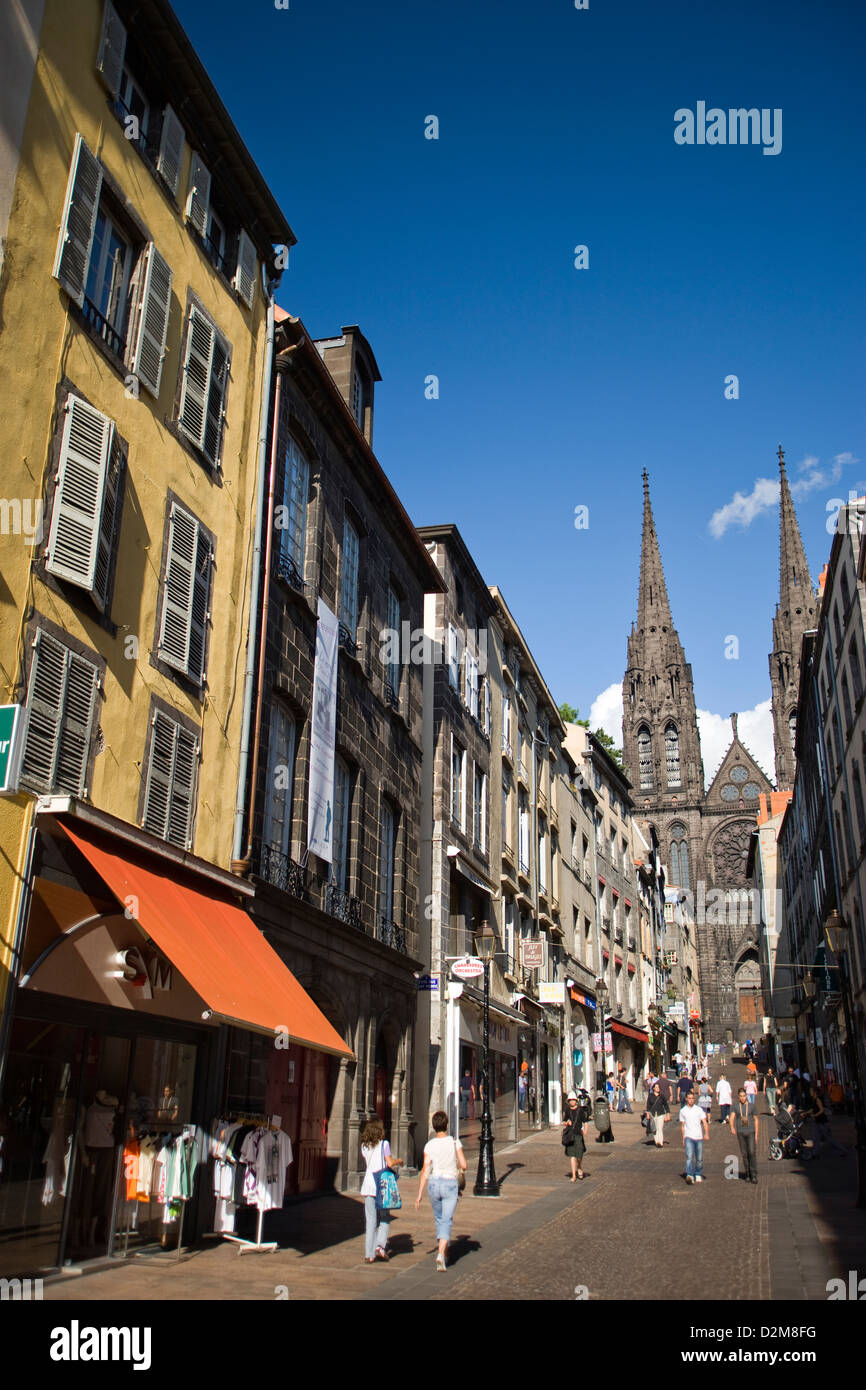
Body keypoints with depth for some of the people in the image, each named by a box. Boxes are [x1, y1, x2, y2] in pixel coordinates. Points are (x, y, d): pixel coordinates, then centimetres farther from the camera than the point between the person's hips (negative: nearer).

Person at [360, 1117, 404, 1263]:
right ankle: (380, 1246, -4)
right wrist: (399, 1161, 6)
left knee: (371, 1221, 7)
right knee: (385, 1218, 13)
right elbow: (390, 1163, -15)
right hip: (382, 1185, -3)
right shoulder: (384, 1144, -6)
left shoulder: (364, 1146, 8)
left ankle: (369, 1255, 4)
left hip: (368, 1185, 4)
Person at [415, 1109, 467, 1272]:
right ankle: (441, 1255, -20)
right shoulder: (455, 1142, -9)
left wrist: (419, 1194, -5)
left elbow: (425, 1171, -9)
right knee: (446, 1221, -1)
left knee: (439, 1219, 21)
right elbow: (464, 1166, -8)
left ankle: (444, 1253, 32)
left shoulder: (429, 1145, -7)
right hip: (450, 1185, -2)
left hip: (434, 1184, 2)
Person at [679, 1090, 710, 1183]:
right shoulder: (683, 1111, 5)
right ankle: (690, 1175, -25)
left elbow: (705, 1123, -2)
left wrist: (706, 1134, -17)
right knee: (689, 1156, -17)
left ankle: (698, 1175, 24)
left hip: (699, 1137, 1)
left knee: (699, 1158, 7)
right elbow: (682, 1125, 12)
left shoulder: (699, 1109, 3)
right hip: (688, 1137, -1)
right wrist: (683, 1139, 11)